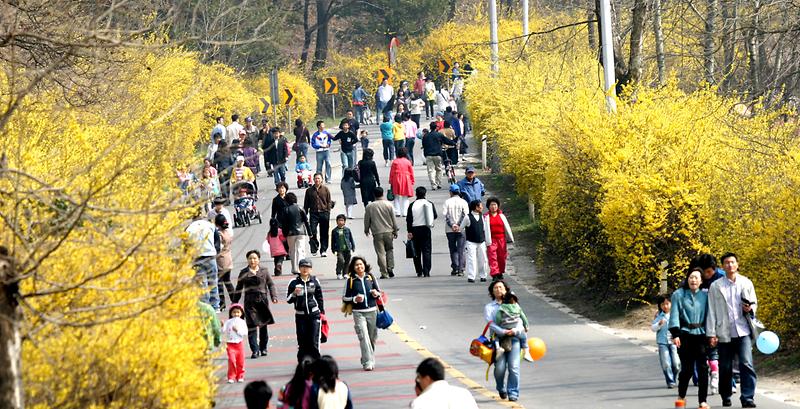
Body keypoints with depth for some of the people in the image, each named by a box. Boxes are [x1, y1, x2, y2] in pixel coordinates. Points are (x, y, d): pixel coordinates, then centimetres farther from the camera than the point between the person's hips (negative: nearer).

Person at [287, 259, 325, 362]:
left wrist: (322, 311, 15)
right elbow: (288, 300, 2)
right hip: (300, 316, 0)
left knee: (314, 342, -6)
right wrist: (294, 293, -17)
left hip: (314, 315, 0)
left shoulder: (315, 281, 4)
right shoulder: (294, 282, -1)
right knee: (302, 342, 0)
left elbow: (319, 297, 15)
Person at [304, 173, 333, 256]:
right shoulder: (309, 190, 8)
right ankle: (314, 249, -3)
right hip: (313, 213, 0)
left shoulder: (325, 189, 7)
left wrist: (328, 212, -3)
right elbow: (306, 204, 12)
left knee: (324, 233, 3)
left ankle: (323, 250, 10)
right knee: (313, 232, -11)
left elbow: (329, 202, 7)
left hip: (324, 213, 0)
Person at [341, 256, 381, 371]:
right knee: (364, 337, -13)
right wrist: (355, 299, -16)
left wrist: (376, 294, -8)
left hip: (372, 311, 3)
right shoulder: (350, 280, -2)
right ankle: (368, 362, -15)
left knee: (372, 338, 10)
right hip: (358, 313, -3)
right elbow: (345, 298, 2)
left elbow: (379, 293, 14)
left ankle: (367, 360, 26)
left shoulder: (371, 277, 4)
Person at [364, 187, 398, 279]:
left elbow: (367, 220, 4)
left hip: (377, 233, -1)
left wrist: (366, 230, 21)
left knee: (381, 253, 1)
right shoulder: (389, 205, -3)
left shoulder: (369, 207, -4)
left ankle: (384, 273, -2)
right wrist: (395, 231, 13)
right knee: (389, 250, 19)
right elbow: (394, 220, 1)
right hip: (388, 232, 1)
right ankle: (390, 268, 6)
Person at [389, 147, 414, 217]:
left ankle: (397, 212, 2)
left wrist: (390, 182, 8)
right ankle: (404, 212, 2)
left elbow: (391, 172, 1)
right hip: (406, 180, 0)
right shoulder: (408, 162, -2)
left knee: (397, 197, 7)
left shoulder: (395, 162, -1)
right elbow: (411, 173, 3)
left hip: (397, 180, 0)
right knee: (405, 198, 6)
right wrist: (412, 182, 13)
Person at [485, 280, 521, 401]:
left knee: (514, 367, -13)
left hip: (513, 338, 1)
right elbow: (490, 323, -3)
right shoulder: (489, 307, 13)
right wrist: (503, 332, -19)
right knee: (500, 368, -11)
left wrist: (515, 331, -13)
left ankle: (513, 393, -6)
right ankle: (501, 389, 15)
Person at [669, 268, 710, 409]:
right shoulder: (678, 295, 3)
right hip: (685, 335, -2)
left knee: (702, 368, -5)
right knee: (687, 368, -2)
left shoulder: (705, 295, 10)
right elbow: (674, 315, 0)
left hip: (701, 334, 2)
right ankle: (681, 396, 20)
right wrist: (675, 334, -9)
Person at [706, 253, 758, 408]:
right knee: (725, 368, 7)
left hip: (743, 331, 0)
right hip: (724, 333, 0)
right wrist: (711, 334, -1)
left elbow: (754, 303, 17)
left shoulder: (746, 283, 8)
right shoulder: (716, 286, 5)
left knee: (746, 364, -14)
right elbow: (711, 311, 4)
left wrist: (750, 309, -8)